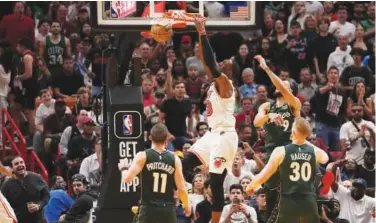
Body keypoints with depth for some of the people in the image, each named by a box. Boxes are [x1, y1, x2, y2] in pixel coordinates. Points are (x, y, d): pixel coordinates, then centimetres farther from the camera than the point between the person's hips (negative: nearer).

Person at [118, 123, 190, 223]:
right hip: (168, 210, 1)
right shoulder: (174, 159, 3)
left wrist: (123, 168, 10)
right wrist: (186, 206, 20)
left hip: (148, 208, -1)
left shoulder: (142, 156, -3)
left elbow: (127, 178, -12)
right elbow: (181, 189, 3)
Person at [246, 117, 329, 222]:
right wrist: (306, 142, 38)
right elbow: (325, 158, 29)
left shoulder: (281, 151, -6)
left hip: (288, 203, -2)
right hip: (309, 203, 2)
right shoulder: (315, 152, 2)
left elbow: (263, 176, -1)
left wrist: (251, 186, 20)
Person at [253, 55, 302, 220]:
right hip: (272, 150, 3)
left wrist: (266, 68, -19)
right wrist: (270, 116, -29)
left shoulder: (294, 104, 1)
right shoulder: (267, 106, 11)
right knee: (271, 191, 4)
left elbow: (282, 88, -18)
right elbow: (256, 122, -8)